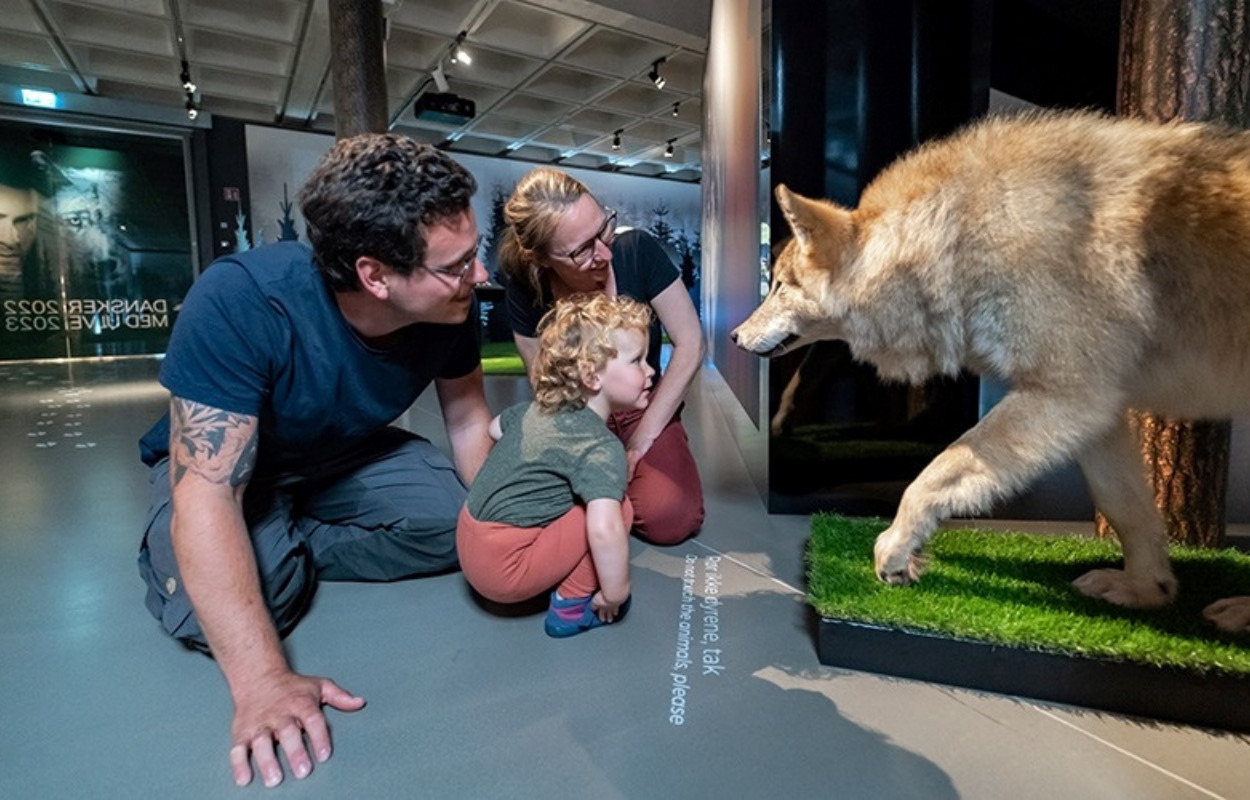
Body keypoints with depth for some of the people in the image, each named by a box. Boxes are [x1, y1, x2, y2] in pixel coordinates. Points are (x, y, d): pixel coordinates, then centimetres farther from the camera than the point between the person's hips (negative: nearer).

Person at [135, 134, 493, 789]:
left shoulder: (451, 305, -22)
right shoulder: (238, 303, -37)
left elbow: (468, 418, -6)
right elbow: (206, 492, -38)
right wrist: (261, 681, -42)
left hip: (347, 456, 4)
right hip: (220, 464, -3)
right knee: (212, 614, -29)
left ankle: (288, 550, -2)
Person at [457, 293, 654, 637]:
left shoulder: (535, 408, 4)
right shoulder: (602, 448, -21)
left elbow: (495, 428, 25)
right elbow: (605, 529, -34)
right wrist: (615, 593, -17)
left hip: (469, 545, 9)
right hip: (504, 570, -8)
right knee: (618, 506, -10)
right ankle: (571, 607, 0)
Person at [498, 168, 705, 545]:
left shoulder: (638, 252, -19)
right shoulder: (525, 296, -17)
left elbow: (690, 345, -15)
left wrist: (638, 444, -15)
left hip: (645, 410, 0)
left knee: (671, 520, -25)